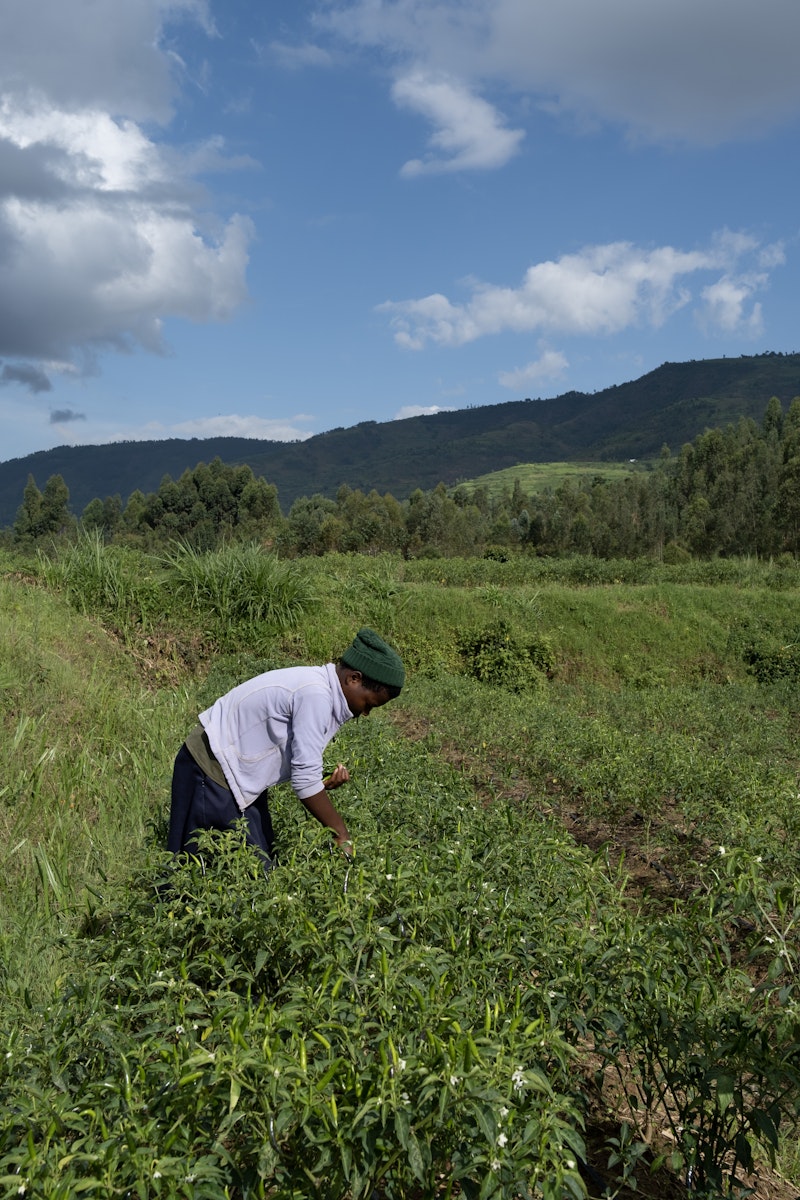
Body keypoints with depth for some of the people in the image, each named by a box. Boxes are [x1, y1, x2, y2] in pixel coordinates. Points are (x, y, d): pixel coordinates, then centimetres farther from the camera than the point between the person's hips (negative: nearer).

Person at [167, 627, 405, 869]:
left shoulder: (322, 687, 3)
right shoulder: (315, 695, -25)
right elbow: (305, 780, -25)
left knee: (263, 865, 10)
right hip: (212, 768, -10)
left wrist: (324, 782, -10)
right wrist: (343, 837, -16)